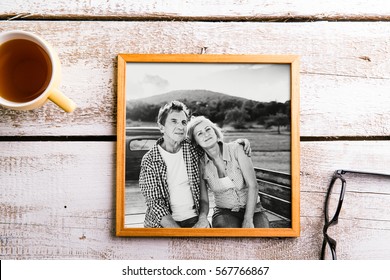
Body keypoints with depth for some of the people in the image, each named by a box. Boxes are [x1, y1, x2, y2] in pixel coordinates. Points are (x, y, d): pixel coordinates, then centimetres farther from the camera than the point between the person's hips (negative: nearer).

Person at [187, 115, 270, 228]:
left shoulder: (235, 149, -12)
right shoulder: (201, 164, -6)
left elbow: (253, 186, -13)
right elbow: (204, 200, -2)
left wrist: (248, 220, -19)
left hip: (252, 208, -1)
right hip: (225, 212, 1)